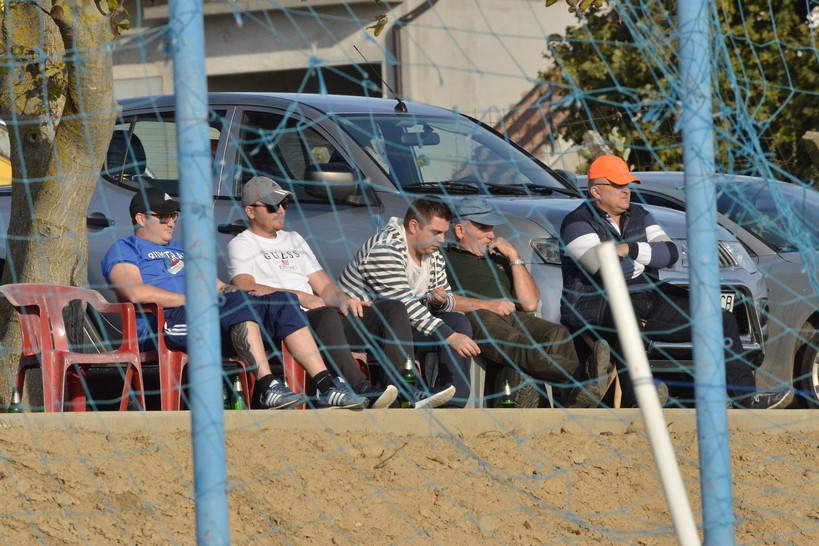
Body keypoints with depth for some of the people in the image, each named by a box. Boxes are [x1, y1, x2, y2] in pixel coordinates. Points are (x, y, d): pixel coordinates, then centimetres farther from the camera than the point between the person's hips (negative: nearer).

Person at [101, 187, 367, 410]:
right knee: (239, 301, -34)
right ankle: (267, 387, -48)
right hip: (160, 325, -8)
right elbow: (135, 292, -10)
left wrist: (226, 291, 7)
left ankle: (325, 385, -25)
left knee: (282, 301, -12)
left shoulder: (182, 250, 37)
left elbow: (216, 286, 33)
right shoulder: (124, 250, 10)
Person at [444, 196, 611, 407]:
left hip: (513, 318, 6)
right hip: (474, 318, -6)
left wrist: (514, 257, 21)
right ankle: (583, 376, -66)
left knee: (557, 334, -29)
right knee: (512, 343, -40)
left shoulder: (499, 261, 38)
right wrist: (486, 304, -8)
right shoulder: (445, 259, 21)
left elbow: (530, 303, 25)